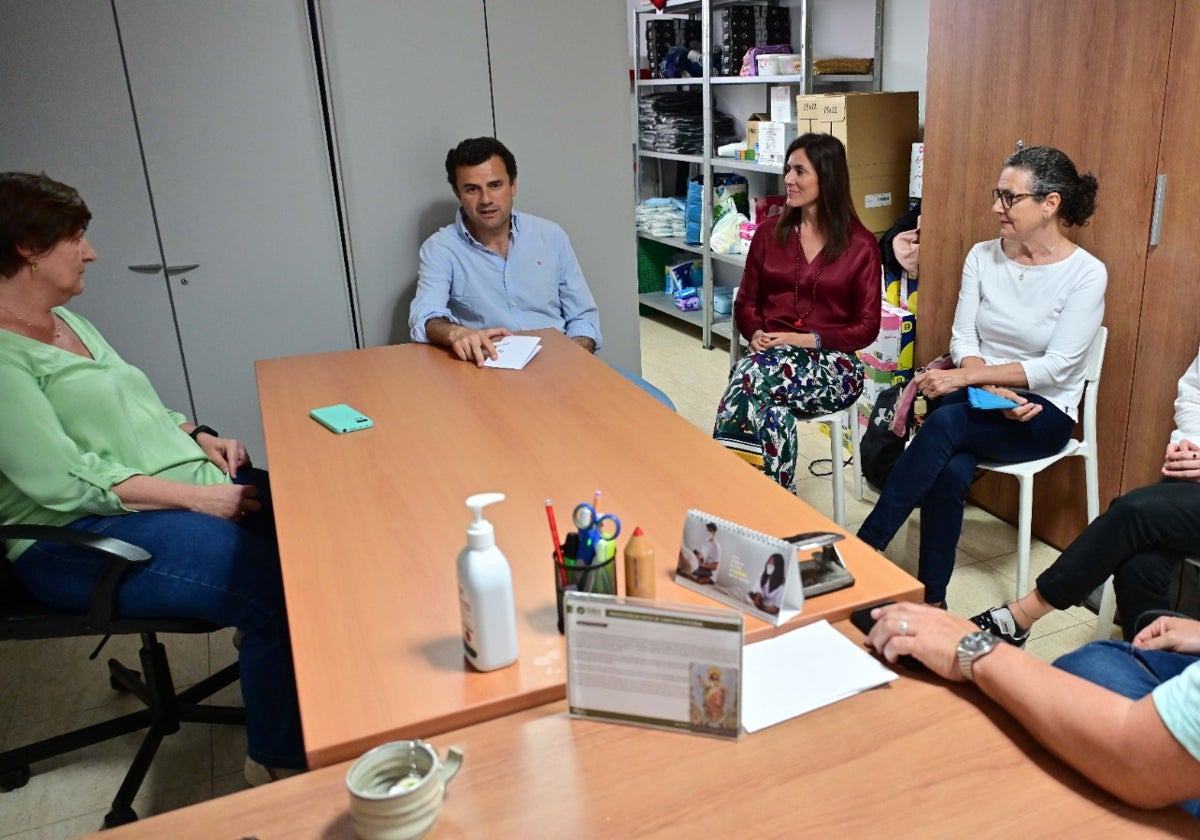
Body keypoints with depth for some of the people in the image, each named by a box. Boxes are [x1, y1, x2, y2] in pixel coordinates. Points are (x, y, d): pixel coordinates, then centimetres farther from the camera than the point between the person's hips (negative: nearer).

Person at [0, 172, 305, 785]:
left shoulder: (66, 322, 15)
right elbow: (62, 481, -21)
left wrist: (198, 437, 6)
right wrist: (196, 498, -22)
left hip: (177, 485, 9)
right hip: (81, 537, -9)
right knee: (272, 584, -27)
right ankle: (278, 764, -8)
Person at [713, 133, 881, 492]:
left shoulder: (860, 244, 1)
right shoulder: (769, 232, 10)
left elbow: (867, 327, 0)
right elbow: (746, 302, 13)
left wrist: (810, 340, -15)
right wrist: (755, 334, -10)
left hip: (831, 363, -2)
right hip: (770, 354, 3)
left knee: (752, 376, -35)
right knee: (775, 414, -36)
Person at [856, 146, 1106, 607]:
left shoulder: (1086, 274, -9)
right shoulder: (982, 256, 3)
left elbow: (1057, 366, -15)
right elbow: (962, 340, 1)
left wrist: (965, 377, -22)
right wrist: (994, 390, -18)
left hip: (1044, 412, -3)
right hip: (977, 399, 3)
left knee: (946, 423, -32)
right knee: (951, 471, -30)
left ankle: (863, 549, -26)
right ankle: (931, 601, -19)